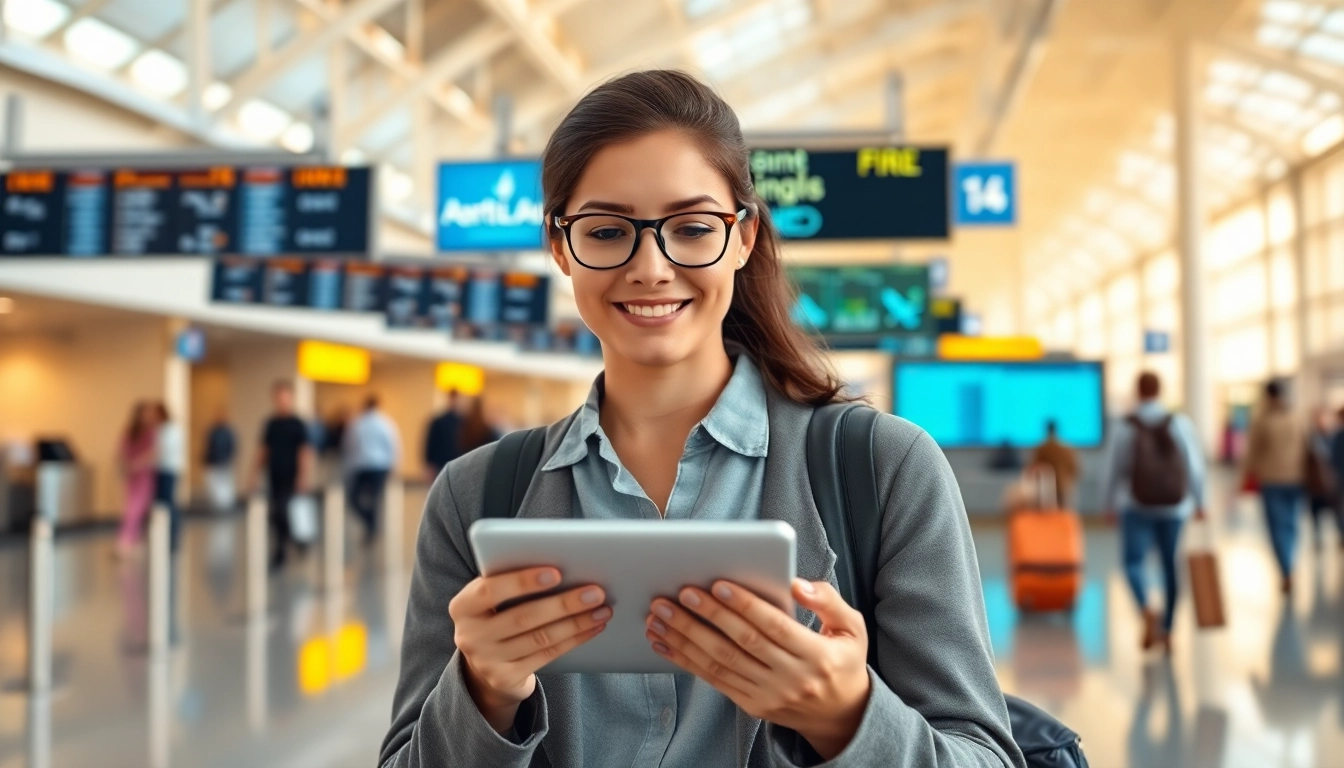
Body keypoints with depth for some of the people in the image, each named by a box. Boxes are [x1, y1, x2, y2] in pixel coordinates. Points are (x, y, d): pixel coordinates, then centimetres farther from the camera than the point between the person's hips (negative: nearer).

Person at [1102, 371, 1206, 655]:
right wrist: (1198, 502, 10)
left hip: (1137, 506, -2)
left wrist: (1110, 504, 11)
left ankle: (1147, 611, -26)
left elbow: (1114, 469, -1)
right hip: (1174, 507, 2)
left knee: (1133, 561, 1)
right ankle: (1166, 630, 16)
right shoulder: (1181, 424, -2)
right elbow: (1195, 466, -1)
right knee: (1171, 565, 11)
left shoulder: (1124, 427, -5)